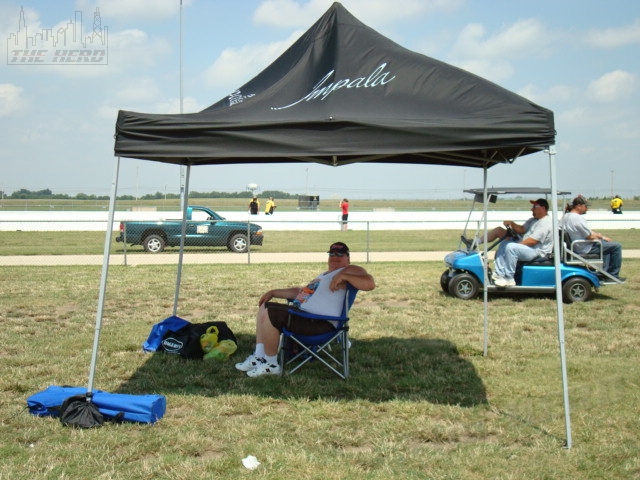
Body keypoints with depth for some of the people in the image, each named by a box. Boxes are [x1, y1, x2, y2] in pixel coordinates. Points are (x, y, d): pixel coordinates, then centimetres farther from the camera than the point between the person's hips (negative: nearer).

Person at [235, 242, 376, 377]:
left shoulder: (349, 270, -2)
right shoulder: (325, 274, 28)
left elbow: (370, 284, -21)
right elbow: (300, 291, 35)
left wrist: (343, 276, -25)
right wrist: (273, 292, 31)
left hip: (320, 323, -11)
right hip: (302, 312, 11)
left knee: (268, 314, -23)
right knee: (264, 306, 19)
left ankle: (271, 364, -10)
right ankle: (259, 357, 12)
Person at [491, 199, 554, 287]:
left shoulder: (545, 223, -18)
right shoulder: (533, 220, 16)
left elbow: (532, 241, -24)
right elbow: (522, 230, 15)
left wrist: (518, 244, -16)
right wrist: (512, 224, -3)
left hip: (537, 251, -11)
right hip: (526, 246, 11)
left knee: (511, 247, -30)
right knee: (504, 244, 9)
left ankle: (509, 279, -23)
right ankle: (499, 274, -1)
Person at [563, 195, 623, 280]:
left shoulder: (566, 216, 5)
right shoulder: (578, 218, -26)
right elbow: (590, 237, -21)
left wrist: (600, 236, 7)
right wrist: (602, 237, -3)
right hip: (585, 249, -10)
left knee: (606, 244, 29)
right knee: (616, 246, -2)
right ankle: (613, 274, 10)